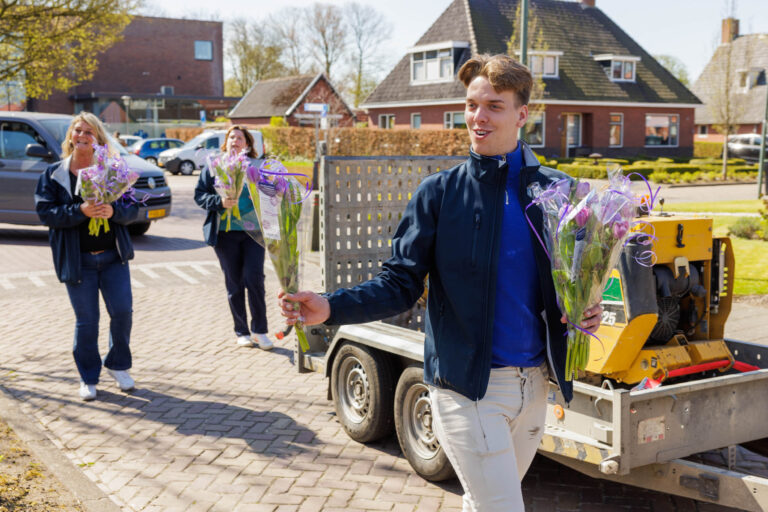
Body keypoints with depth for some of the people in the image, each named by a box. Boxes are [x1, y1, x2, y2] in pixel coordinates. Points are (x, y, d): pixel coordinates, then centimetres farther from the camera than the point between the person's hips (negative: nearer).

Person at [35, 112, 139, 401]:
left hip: (113, 256, 1)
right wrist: (80, 211, -23)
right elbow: (45, 212, -8)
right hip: (77, 260, -1)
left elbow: (133, 208, -1)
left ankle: (118, 364, 24)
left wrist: (114, 211, -22)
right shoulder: (53, 174, 1)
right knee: (86, 320, 5)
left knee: (122, 311, -1)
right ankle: (88, 378, 21)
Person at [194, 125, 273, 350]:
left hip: (253, 231, 0)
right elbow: (199, 194, 4)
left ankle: (259, 330, 4)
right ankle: (241, 332, 15)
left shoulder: (256, 166, 9)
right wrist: (220, 202, -14)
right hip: (225, 233, 0)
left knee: (254, 278, -9)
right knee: (234, 283, 5)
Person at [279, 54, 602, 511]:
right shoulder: (439, 193, -4)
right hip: (468, 386, -4)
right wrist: (330, 308, -24)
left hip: (535, 384, 4)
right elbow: (400, 284, -8)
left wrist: (588, 310, -11)